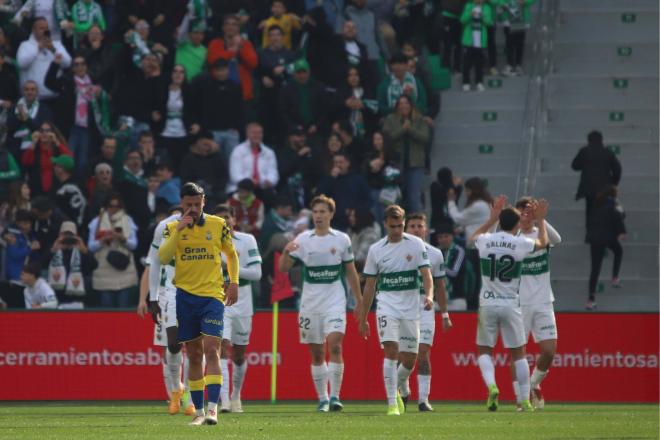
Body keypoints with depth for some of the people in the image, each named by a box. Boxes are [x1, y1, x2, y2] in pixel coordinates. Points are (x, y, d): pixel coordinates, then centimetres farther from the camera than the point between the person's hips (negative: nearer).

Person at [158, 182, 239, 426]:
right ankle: (198, 411, 13)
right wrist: (178, 230, -17)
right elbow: (163, 257, -11)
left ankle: (212, 409, -21)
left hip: (213, 296, -2)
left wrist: (234, 282, 6)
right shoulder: (172, 228, 4)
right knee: (194, 355, 7)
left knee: (211, 351, -14)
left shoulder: (218, 225, 4)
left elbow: (231, 254, 17)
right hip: (185, 296, 2)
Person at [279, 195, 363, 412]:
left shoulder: (342, 239, 3)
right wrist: (286, 252, -20)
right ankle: (322, 399, 13)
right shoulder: (303, 239, 3)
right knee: (316, 353, 5)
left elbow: (351, 272, 10)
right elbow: (283, 268, 0)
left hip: (335, 300, -2)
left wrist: (359, 300, 10)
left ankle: (335, 396, -14)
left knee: (335, 344, -17)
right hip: (310, 301, 2)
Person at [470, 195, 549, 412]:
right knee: (518, 353, 9)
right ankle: (525, 400, 8)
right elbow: (543, 242, 16)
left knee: (484, 350, 12)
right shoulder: (520, 243, -6)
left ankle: (491, 385, -15)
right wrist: (540, 219, 30)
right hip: (511, 305, -1)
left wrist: (492, 218, 34)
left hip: (487, 305, 1)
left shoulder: (485, 241, -1)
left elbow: (474, 237, 26)